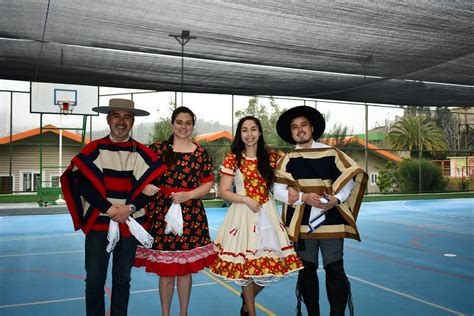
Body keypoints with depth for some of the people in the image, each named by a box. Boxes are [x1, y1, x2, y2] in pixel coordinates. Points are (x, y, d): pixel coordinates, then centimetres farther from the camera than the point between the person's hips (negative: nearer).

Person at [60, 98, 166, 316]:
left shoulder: (142, 153, 2)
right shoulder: (93, 150, -1)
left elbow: (151, 185, -1)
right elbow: (81, 182, -8)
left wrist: (130, 208, -15)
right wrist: (109, 209, -15)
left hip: (129, 224, 1)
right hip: (98, 223, -1)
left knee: (122, 279, 13)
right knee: (94, 280, 6)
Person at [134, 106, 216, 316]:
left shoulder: (201, 153, 5)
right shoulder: (157, 149, 3)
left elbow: (208, 183, 6)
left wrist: (188, 195, -9)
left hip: (191, 216, 1)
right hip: (161, 214, -1)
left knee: (185, 269, 11)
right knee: (165, 271, 5)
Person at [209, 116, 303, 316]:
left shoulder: (270, 157, 5)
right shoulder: (233, 159, -2)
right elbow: (223, 191, -2)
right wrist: (246, 199, -14)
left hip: (267, 213, 3)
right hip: (243, 214, -3)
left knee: (273, 261, 3)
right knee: (246, 263, 4)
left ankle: (248, 298, 34)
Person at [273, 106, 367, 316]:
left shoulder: (331, 153, 3)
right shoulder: (287, 160, 4)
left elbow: (350, 178, 5)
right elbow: (277, 190, -2)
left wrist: (337, 199, -12)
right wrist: (303, 197, -16)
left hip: (331, 221, -1)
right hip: (302, 223, 1)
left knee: (335, 270, 1)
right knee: (306, 271, 10)